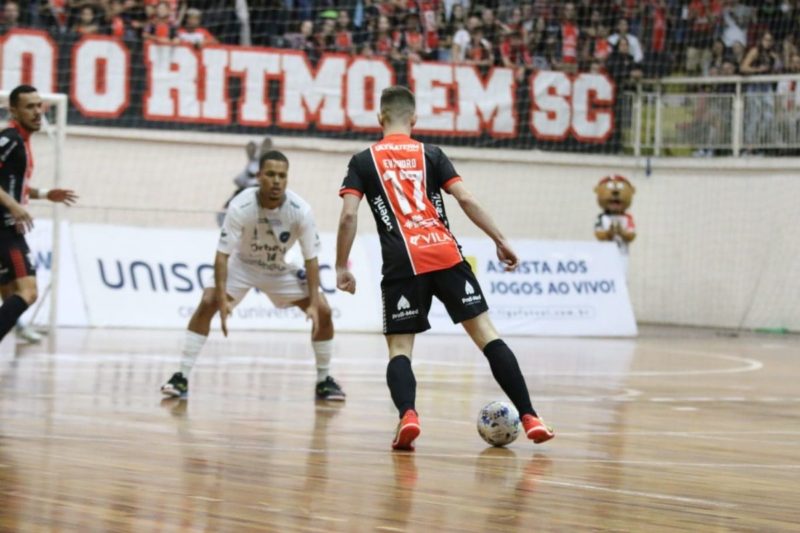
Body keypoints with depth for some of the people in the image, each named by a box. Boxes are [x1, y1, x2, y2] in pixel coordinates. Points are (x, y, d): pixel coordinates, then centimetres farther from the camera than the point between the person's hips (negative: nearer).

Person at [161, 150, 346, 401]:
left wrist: (313, 304, -26)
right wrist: (223, 299, -38)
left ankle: (324, 380, 8)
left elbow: (311, 258, -17)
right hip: (242, 265, -2)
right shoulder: (240, 207, -31)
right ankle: (181, 378, -15)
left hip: (280, 269, 2)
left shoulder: (301, 211, -27)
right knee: (207, 304, -23)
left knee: (323, 311, -11)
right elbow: (222, 255, -27)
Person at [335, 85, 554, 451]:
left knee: (399, 348, 6)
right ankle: (530, 418, 1)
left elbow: (348, 216, 0)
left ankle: (407, 415, -23)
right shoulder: (430, 154, 13)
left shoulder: (363, 161, 11)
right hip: (447, 256, 1)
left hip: (402, 265, -1)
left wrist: (341, 267, 7)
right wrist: (500, 241, 8)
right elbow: (466, 200, 2)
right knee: (485, 332, 5)